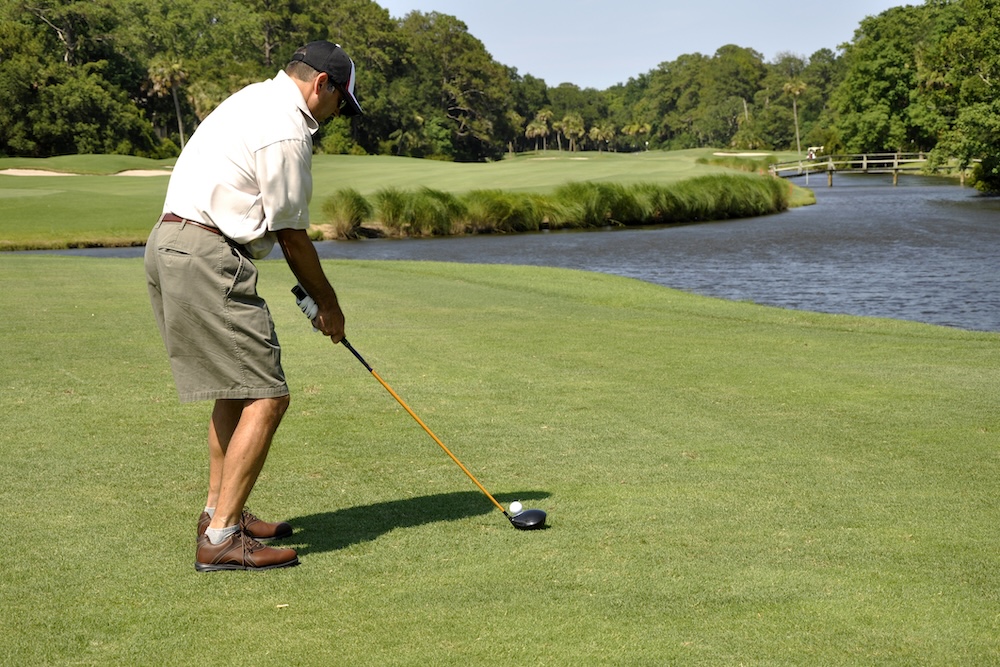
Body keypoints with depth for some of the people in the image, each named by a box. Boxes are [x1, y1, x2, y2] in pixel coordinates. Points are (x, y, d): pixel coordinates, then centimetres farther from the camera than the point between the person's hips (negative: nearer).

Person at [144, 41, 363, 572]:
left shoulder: (254, 99, 19)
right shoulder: (287, 132, -13)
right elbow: (290, 234, -7)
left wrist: (311, 292, 17)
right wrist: (328, 304, 7)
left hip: (171, 245, 11)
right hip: (206, 259, -11)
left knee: (238, 387, 20)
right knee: (266, 397, -10)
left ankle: (219, 510, 29)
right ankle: (220, 538, -11)